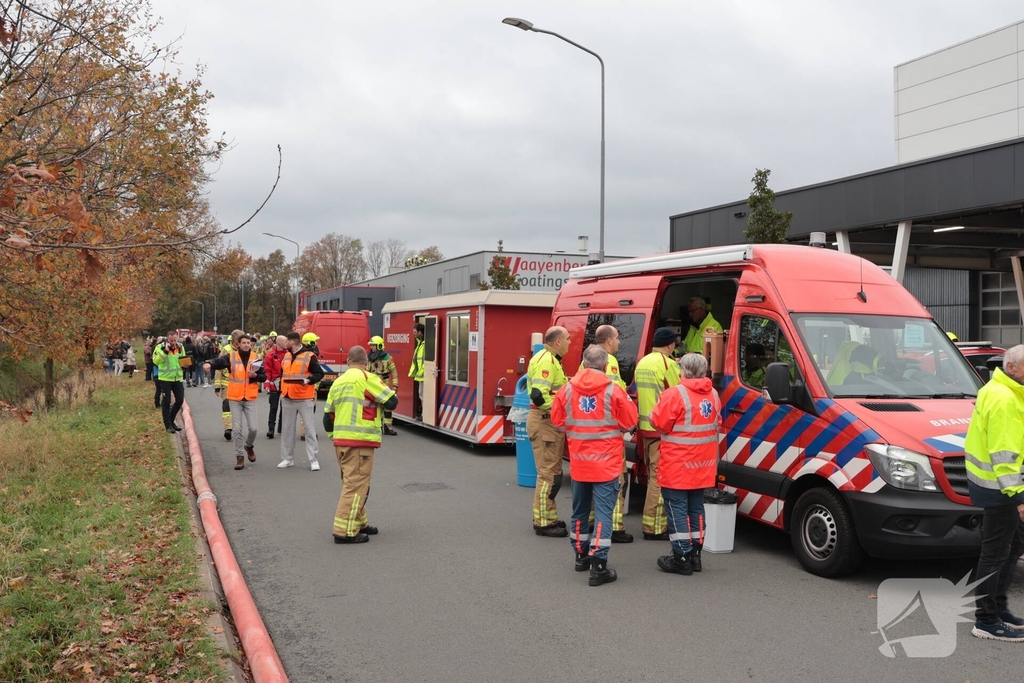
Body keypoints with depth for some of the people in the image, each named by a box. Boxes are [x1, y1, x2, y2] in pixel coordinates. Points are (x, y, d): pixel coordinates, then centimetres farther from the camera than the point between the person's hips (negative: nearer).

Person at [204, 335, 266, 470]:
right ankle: (239, 456, 12)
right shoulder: (231, 356, -5)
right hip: (235, 398, -1)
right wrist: (209, 364, -44)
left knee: (253, 428, 1)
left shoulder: (255, 358, 2)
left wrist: (255, 375, -17)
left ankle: (249, 446, 32)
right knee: (236, 429, 1)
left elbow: (264, 377, 4)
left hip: (250, 398, 1)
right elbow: (219, 362, -23)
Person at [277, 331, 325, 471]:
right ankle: (287, 458, 19)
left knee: (309, 428, -4)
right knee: (287, 429, 9)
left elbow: (319, 373, -7)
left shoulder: (309, 356, -8)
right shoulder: (286, 356, 12)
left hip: (304, 399, -6)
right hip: (287, 399, 6)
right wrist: (283, 389, 15)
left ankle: (313, 459, 0)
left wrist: (309, 380, -24)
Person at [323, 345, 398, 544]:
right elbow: (391, 402, -8)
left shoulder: (338, 382, 15)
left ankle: (359, 523, 29)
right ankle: (345, 531, -6)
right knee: (356, 486, -5)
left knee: (351, 483, 19)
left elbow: (328, 415, 18)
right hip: (360, 441, -8)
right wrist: (388, 394, 14)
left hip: (340, 440, 8)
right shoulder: (366, 378, -7)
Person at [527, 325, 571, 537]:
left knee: (553, 472, 18)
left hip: (550, 422, 11)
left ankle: (548, 518, 27)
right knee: (548, 473, -5)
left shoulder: (551, 359, 16)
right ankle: (543, 523, 2)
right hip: (545, 422, -11)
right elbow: (539, 395, -28)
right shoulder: (546, 361, -18)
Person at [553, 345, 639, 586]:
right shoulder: (614, 390, -13)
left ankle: (581, 556, 31)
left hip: (579, 460, 4)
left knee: (580, 509, 18)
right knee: (603, 511, -2)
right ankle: (598, 566, -5)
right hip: (607, 461, -4)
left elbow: (557, 421, 6)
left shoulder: (567, 389, -3)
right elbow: (630, 423, -6)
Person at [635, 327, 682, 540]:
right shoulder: (668, 364, -13)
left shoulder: (642, 363, 12)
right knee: (660, 477, -5)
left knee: (653, 475, 17)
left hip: (645, 427, 9)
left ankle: (653, 523, 24)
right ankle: (654, 527, -3)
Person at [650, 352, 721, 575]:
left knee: (677, 508, 1)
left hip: (678, 464, -7)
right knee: (696, 507, 16)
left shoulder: (675, 394, -18)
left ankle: (682, 557, 2)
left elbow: (659, 423, -16)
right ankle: (694, 554, 23)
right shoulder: (713, 394, 6)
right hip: (703, 464, 7)